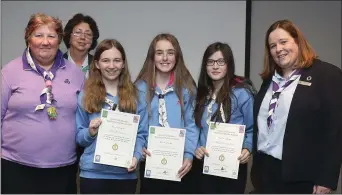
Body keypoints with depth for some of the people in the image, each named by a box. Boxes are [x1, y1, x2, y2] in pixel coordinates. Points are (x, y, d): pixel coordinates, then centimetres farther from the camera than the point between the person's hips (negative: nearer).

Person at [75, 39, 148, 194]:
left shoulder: (136, 96, 5)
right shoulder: (85, 96, 2)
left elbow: (141, 134, 3)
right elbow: (78, 137, 4)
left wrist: (136, 156, -13)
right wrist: (90, 132, -16)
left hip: (125, 173, 1)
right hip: (93, 173, -1)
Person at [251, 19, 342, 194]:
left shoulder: (328, 74, -8)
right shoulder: (270, 79, 13)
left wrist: (326, 179, -15)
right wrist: (255, 163, 11)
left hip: (301, 176, -6)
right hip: (265, 170, 6)